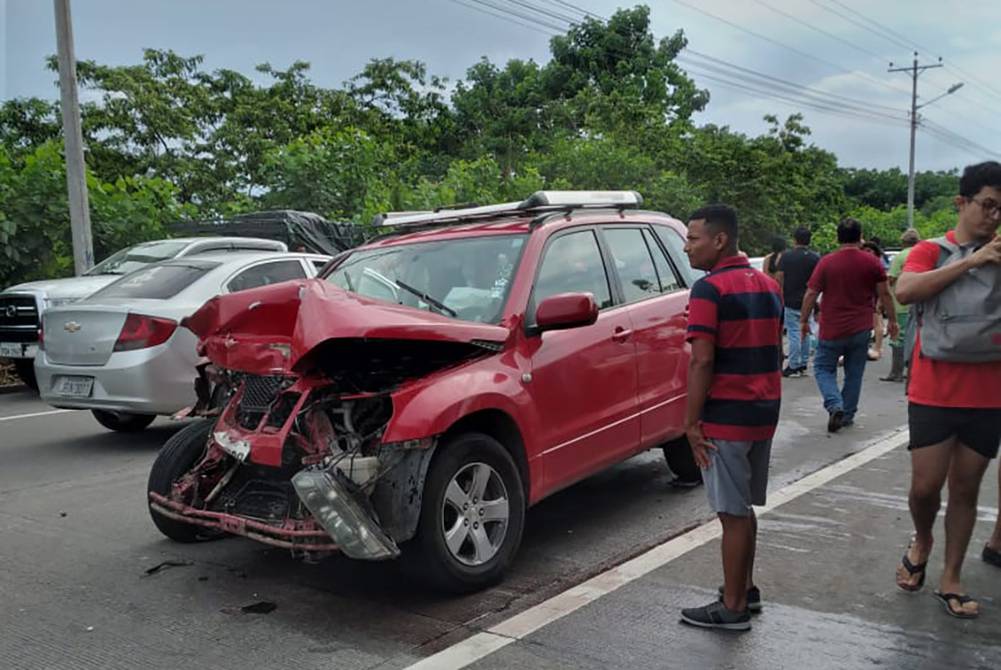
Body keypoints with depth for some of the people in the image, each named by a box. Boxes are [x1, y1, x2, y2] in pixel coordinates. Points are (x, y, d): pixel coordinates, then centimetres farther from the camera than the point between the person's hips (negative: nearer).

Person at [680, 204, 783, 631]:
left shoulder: (710, 288, -15)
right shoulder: (768, 286, 12)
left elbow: (702, 360, -20)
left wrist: (691, 420, -15)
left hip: (726, 417, -9)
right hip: (764, 413, 9)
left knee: (732, 513, 0)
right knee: (743, 508, 19)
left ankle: (733, 607, 10)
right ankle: (746, 590, 31)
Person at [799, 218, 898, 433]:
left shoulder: (826, 262, -6)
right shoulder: (872, 263, -1)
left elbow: (811, 294, -5)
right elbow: (884, 294, 2)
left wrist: (803, 321, 4)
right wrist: (892, 320, 12)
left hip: (832, 329, -2)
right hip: (861, 329, 2)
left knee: (823, 368, 10)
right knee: (854, 373, 12)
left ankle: (835, 405, -11)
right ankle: (847, 415, 18)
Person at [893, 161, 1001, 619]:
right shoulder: (931, 251, -1)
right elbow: (904, 292, -21)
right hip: (933, 393, -3)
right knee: (925, 485, -1)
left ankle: (951, 579, 22)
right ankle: (922, 541, 30)